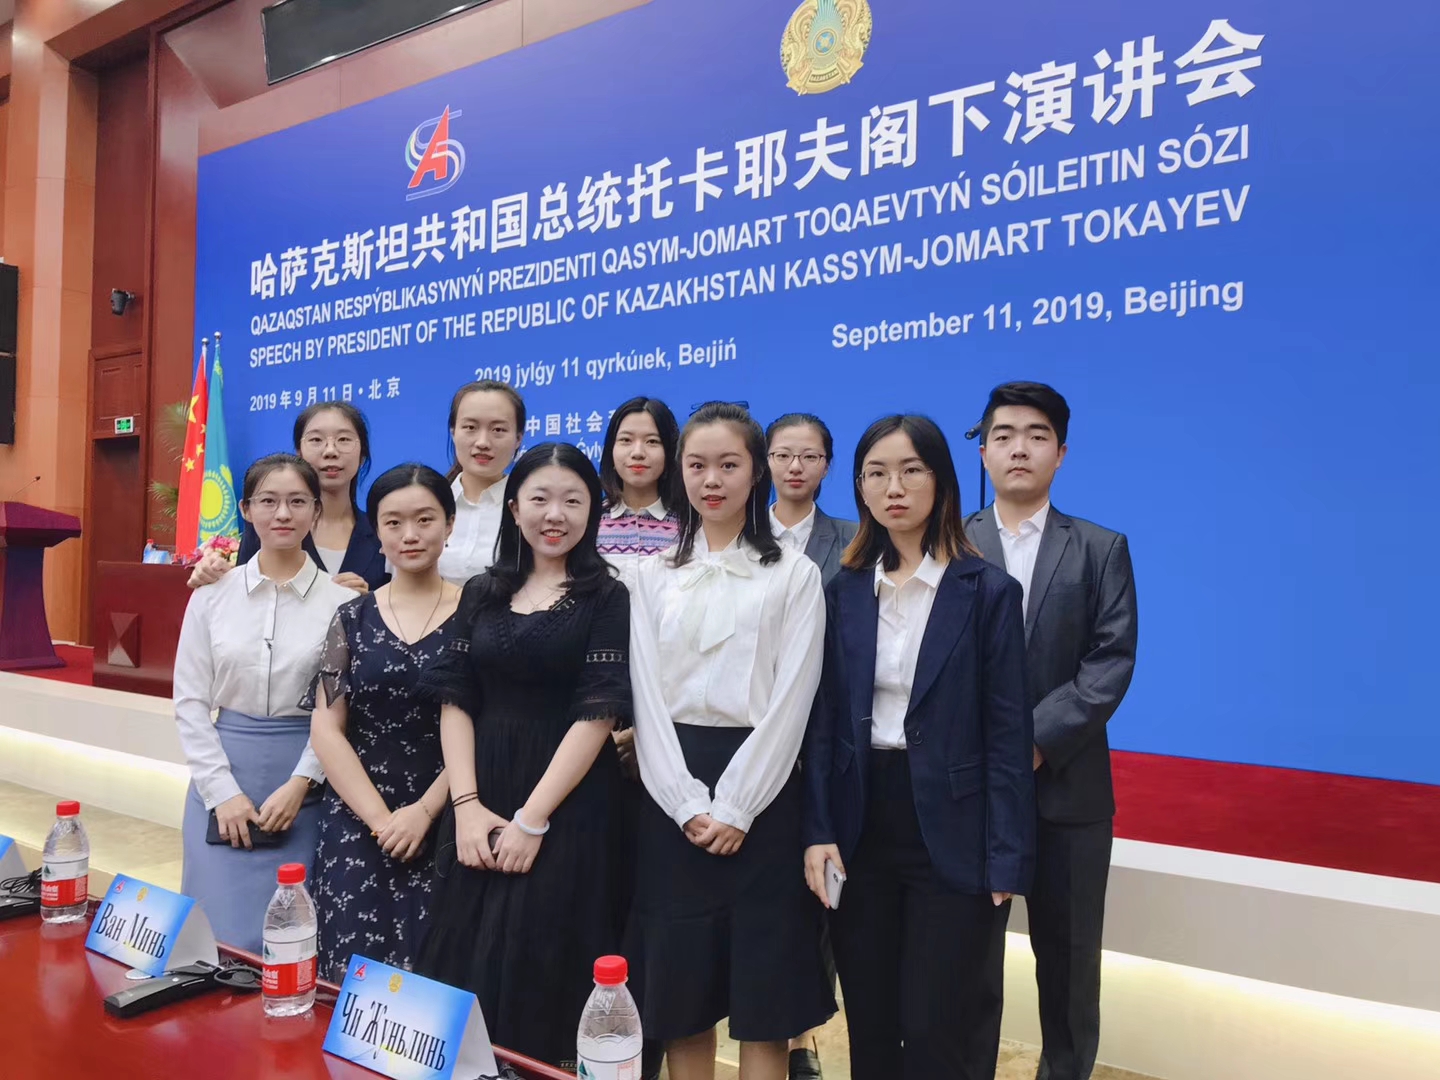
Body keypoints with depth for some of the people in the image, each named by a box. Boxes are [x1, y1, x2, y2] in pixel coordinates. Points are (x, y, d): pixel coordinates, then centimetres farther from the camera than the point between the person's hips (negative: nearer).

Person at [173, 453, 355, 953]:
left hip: (305, 783, -2)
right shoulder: (212, 594, 2)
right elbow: (190, 701, 2)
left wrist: (300, 783, -12)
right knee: (220, 934, 6)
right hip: (223, 779, 2)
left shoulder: (341, 602, -4)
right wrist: (223, 791, -6)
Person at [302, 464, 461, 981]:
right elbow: (325, 729, 2)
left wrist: (424, 812, -11)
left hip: (443, 827, -2)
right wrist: (379, 817, -8)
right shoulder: (352, 617, 7)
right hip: (357, 824, 2)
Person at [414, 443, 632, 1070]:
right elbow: (455, 700, 4)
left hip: (567, 810, -4)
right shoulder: (481, 593, 9)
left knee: (543, 971, 4)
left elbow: (597, 714, -10)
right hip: (478, 806, 4)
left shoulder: (607, 597, -3)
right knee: (465, 968, 10)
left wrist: (531, 819, -14)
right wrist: (467, 805, -8)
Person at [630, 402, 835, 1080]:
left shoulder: (794, 574, 1)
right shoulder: (654, 576, 9)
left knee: (763, 985, 4)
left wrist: (734, 807, -13)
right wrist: (687, 805, -8)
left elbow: (790, 700, -6)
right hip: (672, 793, 3)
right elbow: (647, 699, 3)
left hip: (760, 792, -2)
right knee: (678, 981, 9)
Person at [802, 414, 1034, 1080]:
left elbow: (1007, 733, -6)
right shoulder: (844, 592, 5)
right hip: (862, 823, 3)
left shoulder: (987, 592, -4)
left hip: (949, 830, -3)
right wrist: (819, 831, -4)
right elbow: (824, 721, 4)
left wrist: (1005, 859, -10)